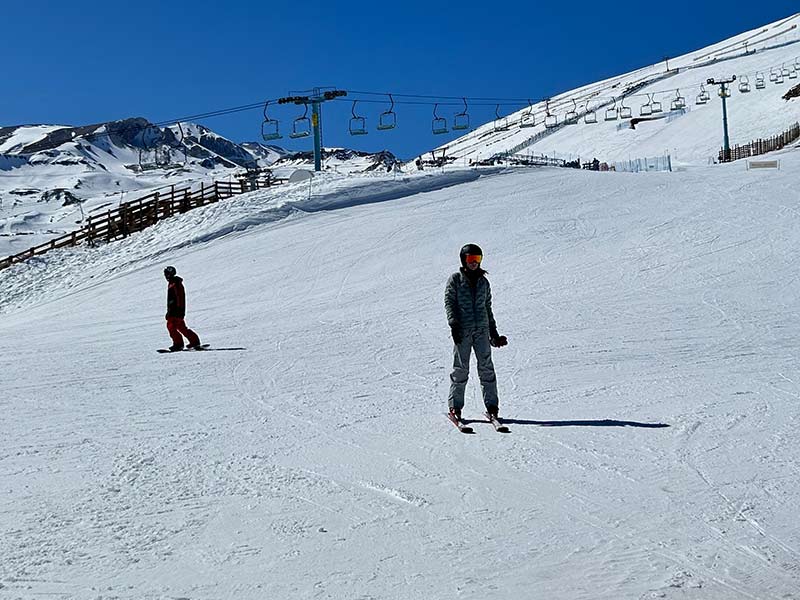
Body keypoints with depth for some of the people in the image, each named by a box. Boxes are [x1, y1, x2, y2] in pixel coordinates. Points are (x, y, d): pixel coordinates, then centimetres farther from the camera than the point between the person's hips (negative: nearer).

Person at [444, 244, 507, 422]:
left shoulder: (483, 281, 17)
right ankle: (455, 405, 5)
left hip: (482, 329, 3)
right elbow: (449, 302, -1)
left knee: (486, 367, -4)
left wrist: (494, 333, 21)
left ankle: (491, 405, 0)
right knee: (461, 368, -3)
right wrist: (453, 323, -15)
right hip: (462, 330, -3)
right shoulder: (455, 279, 6)